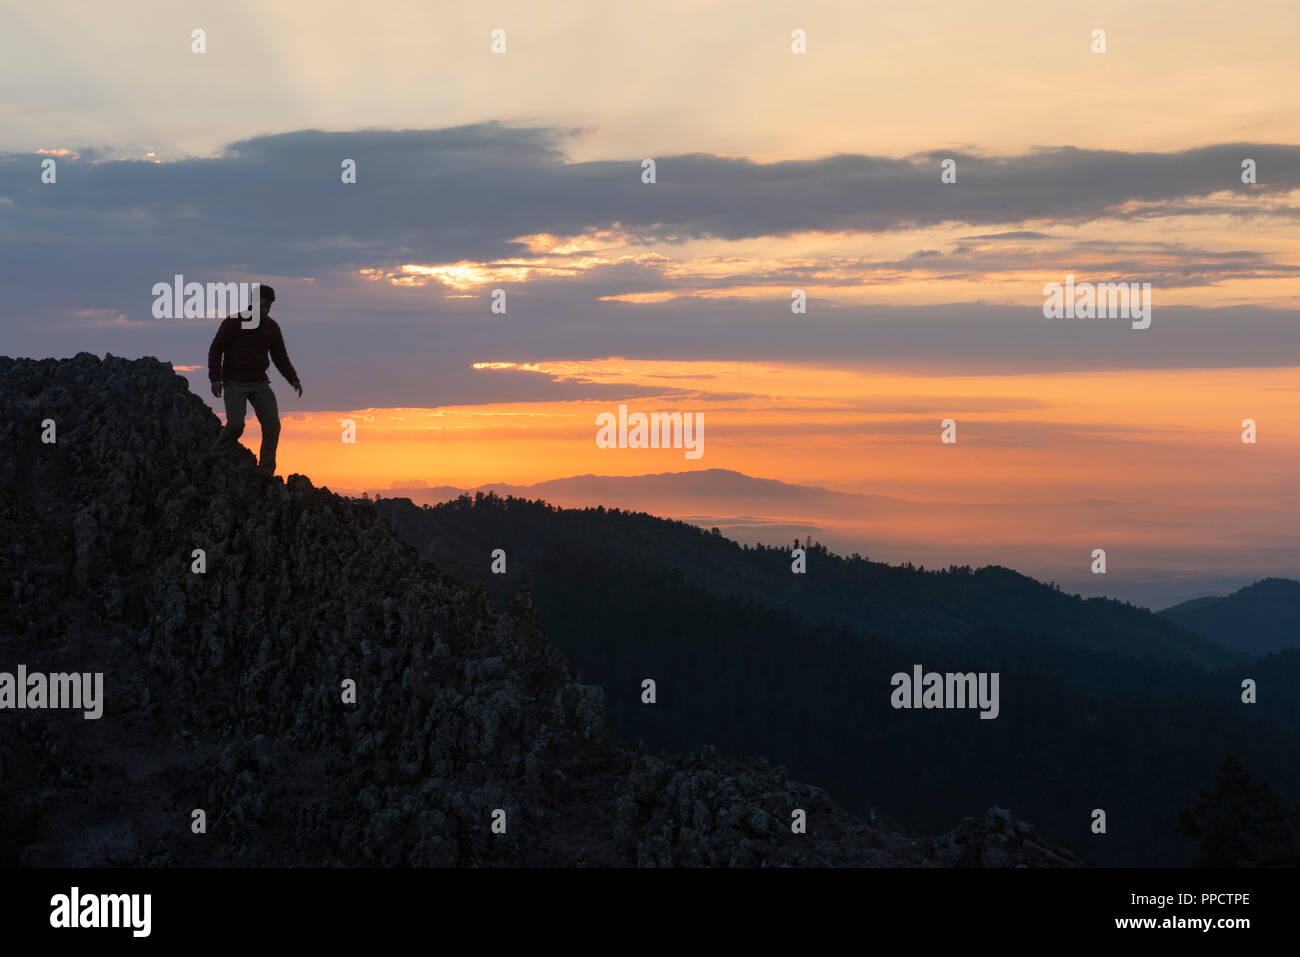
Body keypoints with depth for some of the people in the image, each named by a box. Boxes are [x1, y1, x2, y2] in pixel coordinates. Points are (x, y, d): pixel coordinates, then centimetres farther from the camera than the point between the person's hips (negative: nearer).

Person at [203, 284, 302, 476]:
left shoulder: (271, 327, 4)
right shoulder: (233, 322, -9)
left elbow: (280, 357, 9)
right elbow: (215, 350, -6)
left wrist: (293, 380, -5)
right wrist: (215, 378, -16)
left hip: (259, 383, 4)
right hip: (234, 384, -4)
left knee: (272, 424, -11)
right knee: (236, 424, -20)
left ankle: (266, 472, -3)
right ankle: (215, 454, 7)